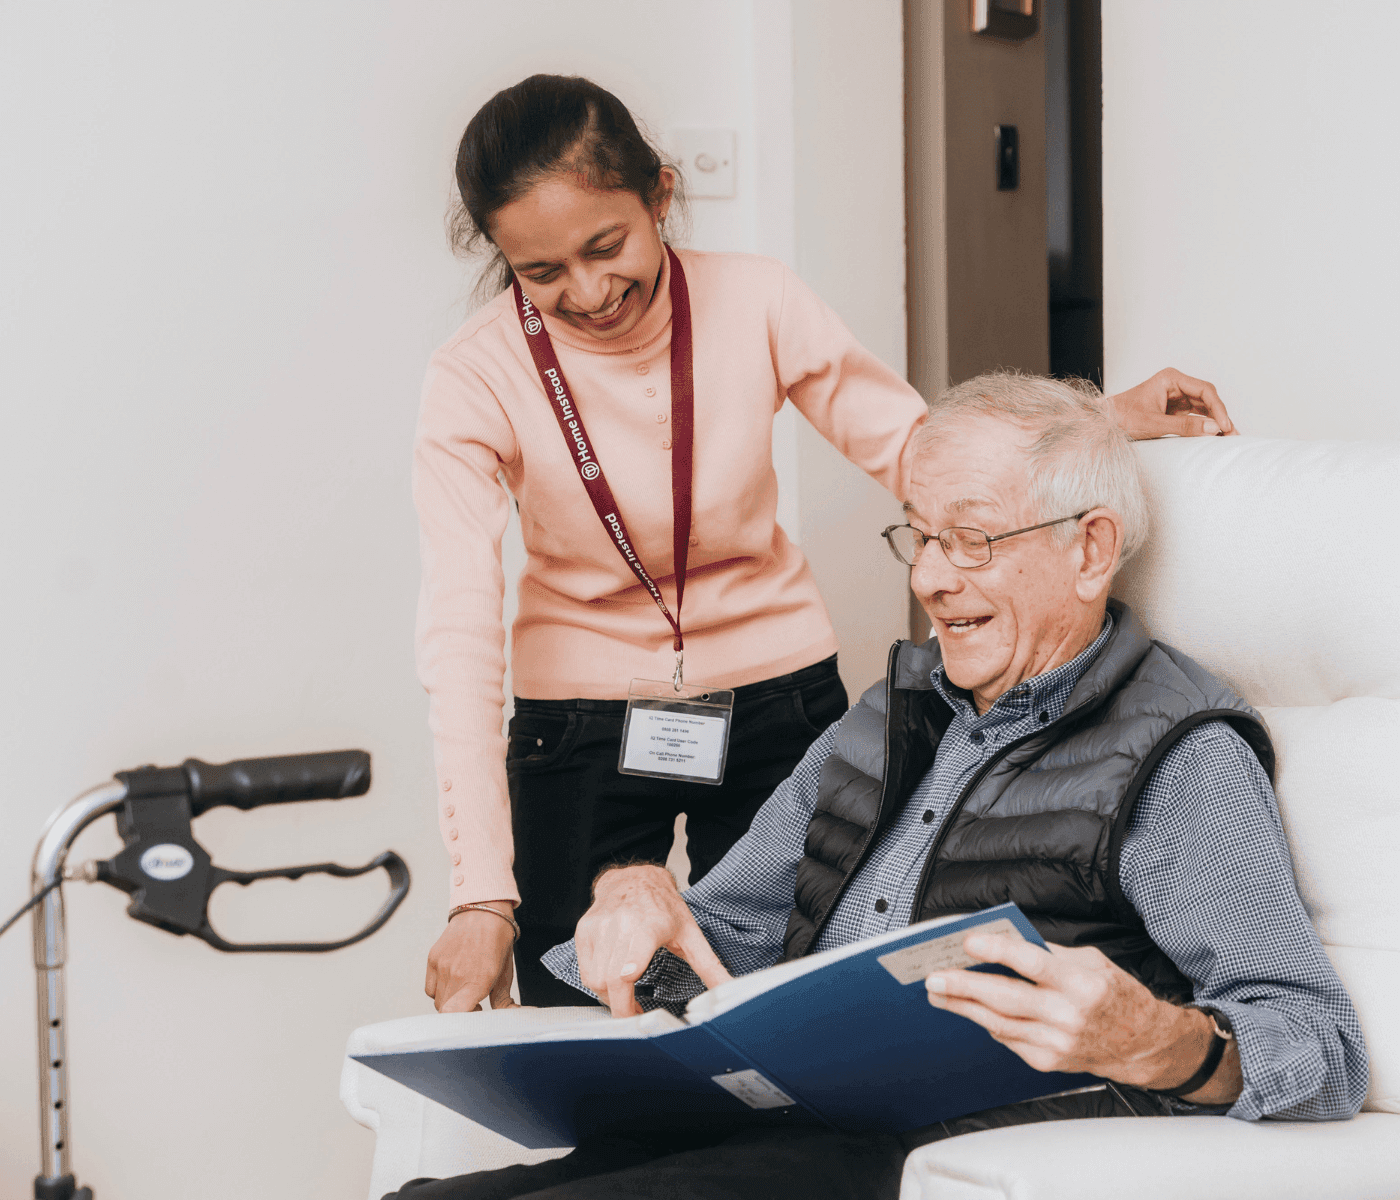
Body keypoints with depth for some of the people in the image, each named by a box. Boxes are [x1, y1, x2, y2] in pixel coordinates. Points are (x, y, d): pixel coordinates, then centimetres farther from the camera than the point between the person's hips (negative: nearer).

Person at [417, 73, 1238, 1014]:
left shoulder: (754, 302, -12)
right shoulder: (476, 382, -17)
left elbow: (917, 446, 0)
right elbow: (459, 642, -23)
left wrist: (1104, 420, -17)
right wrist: (482, 896, -32)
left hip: (778, 701, 2)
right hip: (580, 728, -1)